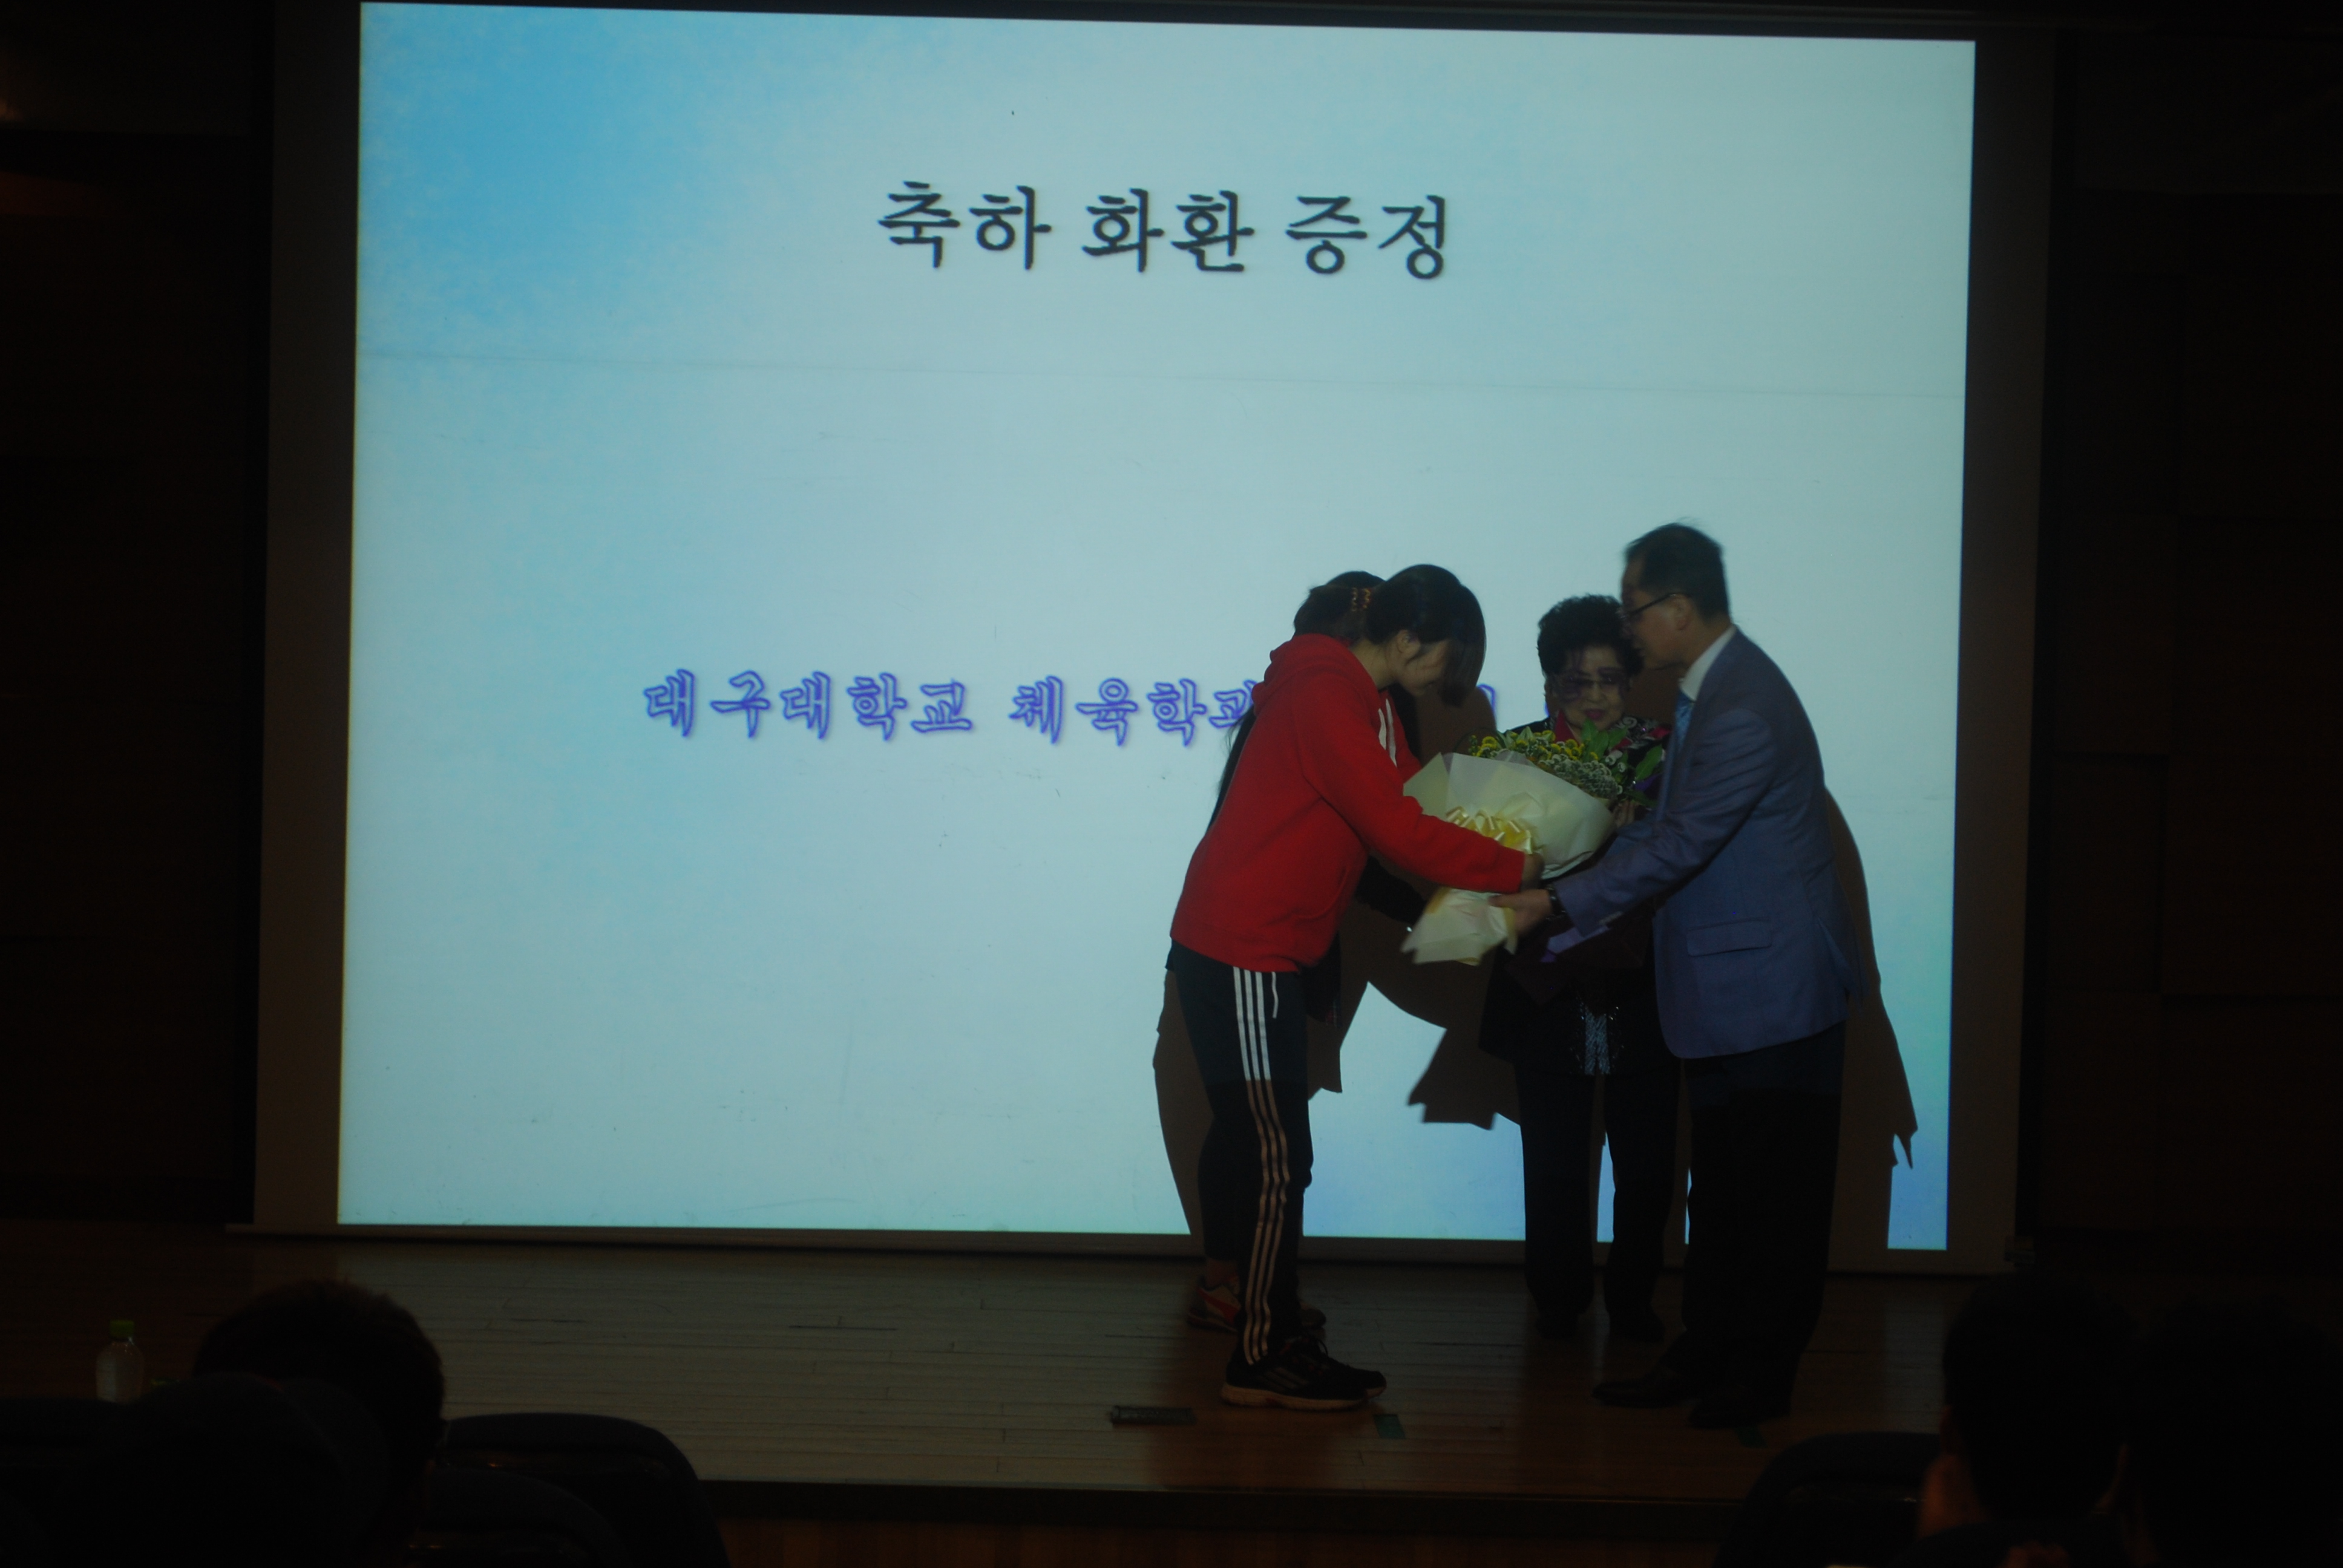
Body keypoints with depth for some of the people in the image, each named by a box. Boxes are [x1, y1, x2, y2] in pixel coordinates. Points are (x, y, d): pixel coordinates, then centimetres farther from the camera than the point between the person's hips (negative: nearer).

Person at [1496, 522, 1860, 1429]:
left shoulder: (1742, 713, -22)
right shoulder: (1708, 694, 10)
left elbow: (1679, 846, -23)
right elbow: (1660, 832, 15)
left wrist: (1558, 906, -17)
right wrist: (1562, 911, 9)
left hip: (1775, 992, -10)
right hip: (1727, 992, 10)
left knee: (1776, 1194, 1)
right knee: (1722, 1187, 15)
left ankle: (1762, 1377, 9)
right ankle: (1707, 1355, 23)